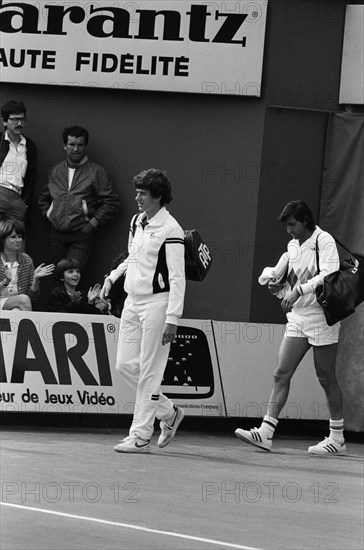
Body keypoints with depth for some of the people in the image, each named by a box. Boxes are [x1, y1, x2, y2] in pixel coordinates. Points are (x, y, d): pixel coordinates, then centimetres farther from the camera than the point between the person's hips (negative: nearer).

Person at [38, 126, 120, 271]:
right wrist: (48, 214, 11)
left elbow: (111, 203, -3)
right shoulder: (56, 170, 14)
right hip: (57, 234, 5)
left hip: (81, 237, -4)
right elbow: (43, 198, 28)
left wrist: (93, 223, -8)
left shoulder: (96, 172, 0)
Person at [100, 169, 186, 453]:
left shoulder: (170, 230, -14)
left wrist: (172, 319, -21)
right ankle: (168, 413, 24)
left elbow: (177, 277, -16)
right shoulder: (137, 222, 11)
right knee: (126, 365, 8)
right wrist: (112, 277, 17)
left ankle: (140, 436, -1)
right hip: (133, 301, 8)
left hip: (157, 302, -8)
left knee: (149, 371, -5)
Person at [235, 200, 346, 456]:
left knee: (326, 378, 0)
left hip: (321, 318, -7)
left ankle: (337, 439, 10)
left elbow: (329, 274, -24)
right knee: (282, 374, -2)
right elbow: (277, 274, 24)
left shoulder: (324, 241, -10)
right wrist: (274, 282, 1)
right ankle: (266, 433, -6)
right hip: (297, 317, 7)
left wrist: (298, 290, -29)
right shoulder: (293, 246, 13)